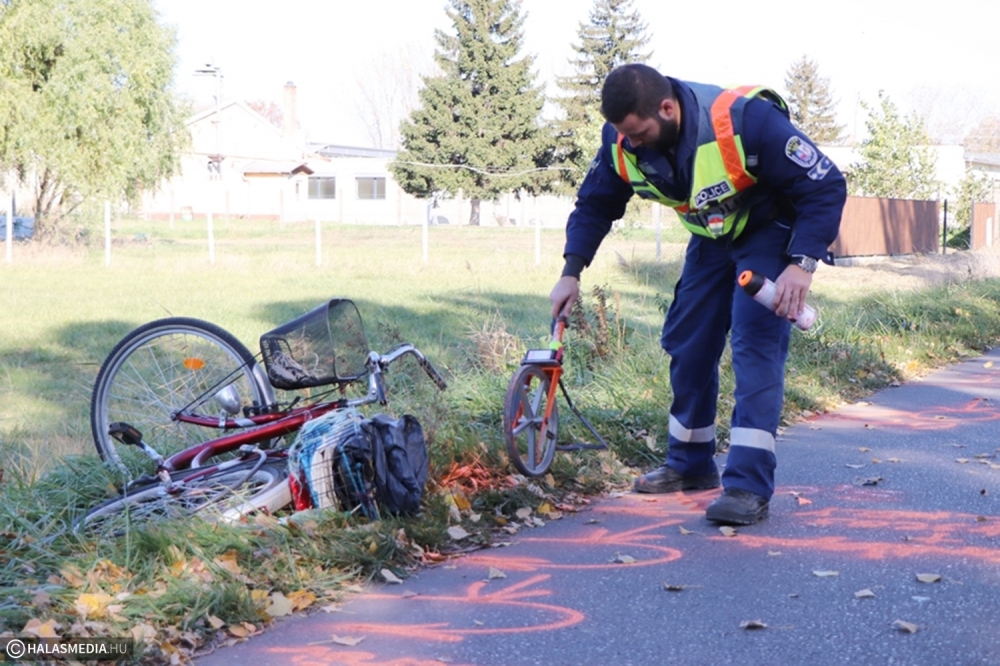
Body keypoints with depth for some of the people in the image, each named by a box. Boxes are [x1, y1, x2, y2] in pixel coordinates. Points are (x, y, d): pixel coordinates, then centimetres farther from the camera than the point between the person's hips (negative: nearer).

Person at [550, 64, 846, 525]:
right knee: (686, 343, 6)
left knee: (756, 344, -20)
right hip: (712, 236, 6)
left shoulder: (747, 121, -37)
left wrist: (801, 265, -37)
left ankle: (749, 487, -22)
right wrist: (571, 273, -10)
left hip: (770, 232, -6)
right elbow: (595, 204, 0)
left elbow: (826, 186, -29)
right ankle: (691, 465, 23)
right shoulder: (622, 140, -19)